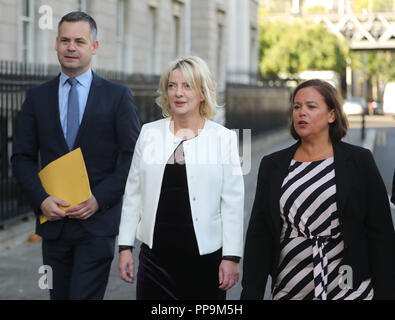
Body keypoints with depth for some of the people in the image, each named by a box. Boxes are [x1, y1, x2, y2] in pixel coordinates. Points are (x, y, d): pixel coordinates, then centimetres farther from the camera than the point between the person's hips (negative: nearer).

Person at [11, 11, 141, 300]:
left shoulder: (118, 96, 1)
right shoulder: (37, 97, 9)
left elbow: (133, 156, -2)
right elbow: (23, 157, 8)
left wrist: (99, 199, -12)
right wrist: (41, 199, -8)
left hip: (98, 221, -3)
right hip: (53, 219, 3)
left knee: (85, 294, -9)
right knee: (59, 295, 11)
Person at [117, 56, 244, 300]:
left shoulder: (223, 138, 0)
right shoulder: (149, 134, 8)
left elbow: (233, 202, -1)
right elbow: (133, 193, 11)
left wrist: (232, 257, -6)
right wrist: (125, 246, 7)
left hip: (205, 255, -2)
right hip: (156, 254, 2)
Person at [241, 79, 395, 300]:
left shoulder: (360, 161, -1)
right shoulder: (272, 165, 6)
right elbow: (258, 236, 5)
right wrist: (250, 293, 0)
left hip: (350, 290, -2)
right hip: (288, 290, 2)